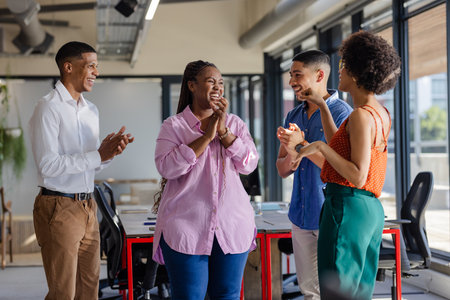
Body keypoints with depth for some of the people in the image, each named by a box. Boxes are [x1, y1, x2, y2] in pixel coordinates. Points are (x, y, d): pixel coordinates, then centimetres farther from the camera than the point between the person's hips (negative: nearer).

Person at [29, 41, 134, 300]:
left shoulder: (92, 110, 14)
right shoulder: (48, 108, -10)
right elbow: (47, 165, -19)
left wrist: (109, 153, -3)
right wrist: (98, 155, -19)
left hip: (87, 207, 8)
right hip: (59, 208, -7)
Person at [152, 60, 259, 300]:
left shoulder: (235, 124, 12)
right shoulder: (173, 125, 2)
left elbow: (249, 164, -1)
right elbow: (166, 167, -14)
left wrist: (223, 131, -11)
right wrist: (206, 137, -13)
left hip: (232, 227, 3)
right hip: (186, 227, -3)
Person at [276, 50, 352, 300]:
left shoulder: (341, 113, -11)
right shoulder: (294, 116, 11)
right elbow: (282, 171, 11)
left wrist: (302, 145, -21)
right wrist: (291, 154, -12)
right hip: (302, 214, 7)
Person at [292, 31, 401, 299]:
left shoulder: (361, 115, -15)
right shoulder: (382, 113, 13)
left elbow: (357, 176, -20)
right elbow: (342, 149, 21)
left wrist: (320, 146, -17)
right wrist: (323, 107, 22)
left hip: (348, 207, -10)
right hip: (372, 209, 10)